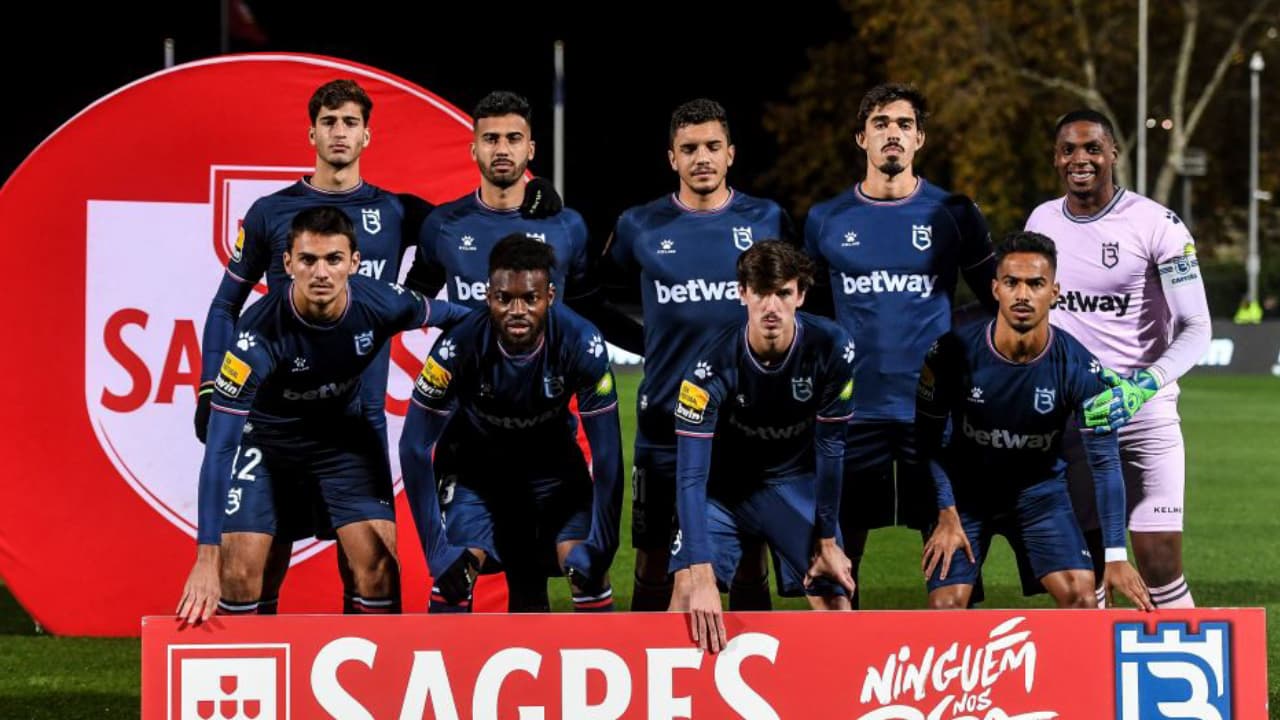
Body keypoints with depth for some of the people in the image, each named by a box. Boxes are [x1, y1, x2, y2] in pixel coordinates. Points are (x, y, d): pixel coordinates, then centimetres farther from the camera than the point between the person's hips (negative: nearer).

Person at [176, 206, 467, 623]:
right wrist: (207, 557, -39)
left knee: (379, 562, -10)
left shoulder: (379, 305, -25)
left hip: (344, 432, 3)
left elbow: (448, 315, 0)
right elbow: (220, 447, -34)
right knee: (239, 569, -13)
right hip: (267, 437, -3)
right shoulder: (261, 332, -34)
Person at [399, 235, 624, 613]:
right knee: (454, 568, -20)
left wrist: (599, 547, -23)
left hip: (553, 464, 0)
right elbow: (415, 447, -22)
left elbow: (607, 452, -21)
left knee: (587, 568, -19)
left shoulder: (581, 343, -29)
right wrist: (437, 549, -26)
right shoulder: (460, 345, -31)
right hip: (479, 465, 0)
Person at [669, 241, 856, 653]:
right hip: (724, 484, -2)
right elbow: (690, 476, -32)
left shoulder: (831, 349, -23)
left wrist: (827, 540, -8)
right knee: (688, 590, -19)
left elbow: (830, 447, -11)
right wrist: (701, 577, -39)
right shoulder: (714, 366, -29)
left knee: (835, 601, -5)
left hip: (796, 482, 2)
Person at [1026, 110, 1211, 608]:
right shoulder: (1042, 222, 7)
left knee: (1160, 565, -8)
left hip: (1143, 414, -4)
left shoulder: (1155, 225, -9)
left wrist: (1144, 384, -26)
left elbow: (1196, 328, -11)